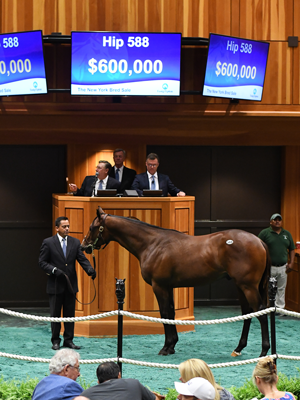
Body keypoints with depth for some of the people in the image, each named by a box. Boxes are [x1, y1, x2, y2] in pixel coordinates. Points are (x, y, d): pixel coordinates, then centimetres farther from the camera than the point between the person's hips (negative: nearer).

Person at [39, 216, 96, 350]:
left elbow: (82, 259, 0)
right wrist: (54, 270, -20)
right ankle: (55, 341, 13)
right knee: (55, 314, 5)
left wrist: (90, 269, -19)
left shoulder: (75, 242, 6)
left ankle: (68, 340, 15)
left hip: (70, 284, 3)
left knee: (70, 314, 7)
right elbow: (42, 261, -4)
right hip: (55, 284, -3)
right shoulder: (48, 242, -4)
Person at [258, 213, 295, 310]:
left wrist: (291, 263, 4)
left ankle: (280, 308, 15)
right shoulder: (264, 233, -1)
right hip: (269, 267, -4)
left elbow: (292, 249, 16)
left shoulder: (287, 234, 12)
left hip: (283, 267, 4)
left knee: (281, 289, 8)